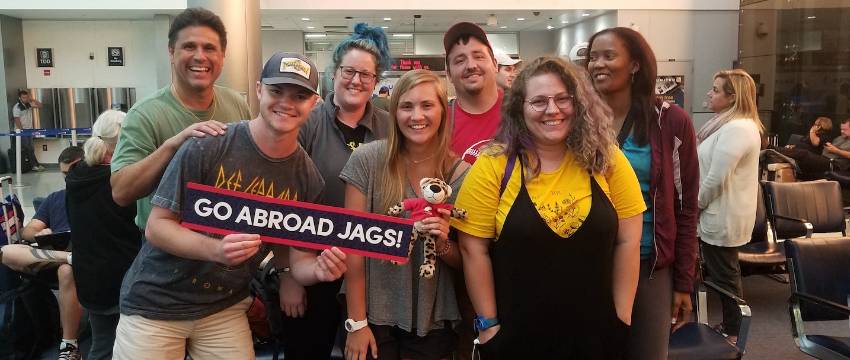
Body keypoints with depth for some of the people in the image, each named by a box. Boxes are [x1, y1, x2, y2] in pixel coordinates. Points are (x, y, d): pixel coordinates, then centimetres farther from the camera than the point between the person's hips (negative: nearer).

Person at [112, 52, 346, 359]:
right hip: (156, 304, -3)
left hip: (226, 309, 3)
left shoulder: (307, 179, -6)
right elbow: (156, 227, -14)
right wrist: (215, 249, -32)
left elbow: (288, 254, 0)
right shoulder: (207, 146, -18)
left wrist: (318, 269, -23)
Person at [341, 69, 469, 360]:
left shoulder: (461, 173, -4)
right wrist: (356, 322, -9)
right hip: (375, 315, -1)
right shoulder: (367, 160, -10)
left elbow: (462, 260, 4)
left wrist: (444, 243, -18)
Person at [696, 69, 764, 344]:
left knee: (724, 275, 2)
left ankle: (732, 333, 16)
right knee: (725, 273, 18)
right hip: (722, 214, 10)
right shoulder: (734, 124, 12)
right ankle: (730, 327, 31)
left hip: (721, 217, -10)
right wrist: (698, 202, 16)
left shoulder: (736, 129, -22)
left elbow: (715, 179, -25)